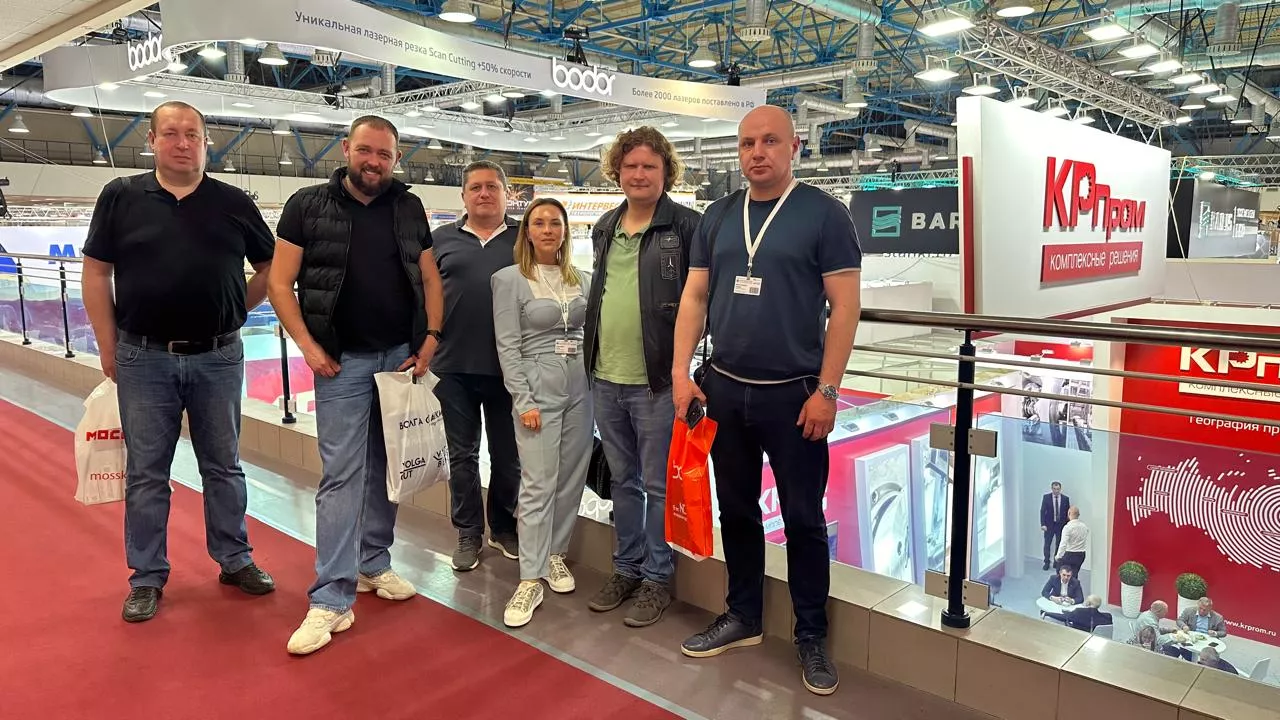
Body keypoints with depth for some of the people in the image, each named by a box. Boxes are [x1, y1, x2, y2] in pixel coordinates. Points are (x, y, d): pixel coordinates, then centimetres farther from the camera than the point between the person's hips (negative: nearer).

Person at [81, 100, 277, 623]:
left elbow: (270, 266, 12)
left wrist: (233, 312, 5)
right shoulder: (122, 197, 1)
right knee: (145, 473, 9)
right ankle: (148, 576, 22)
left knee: (224, 466, 12)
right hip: (144, 359, 0)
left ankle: (235, 559, 26)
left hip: (218, 358, 1)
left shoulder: (233, 202, 2)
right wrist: (109, 350, 0)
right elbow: (96, 275, 2)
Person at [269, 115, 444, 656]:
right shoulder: (308, 205, 0)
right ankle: (332, 600, -1)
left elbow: (430, 279, 12)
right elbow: (280, 282, -2)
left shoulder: (409, 208, 9)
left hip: (401, 357, 4)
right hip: (342, 361, -3)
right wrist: (308, 346, -10)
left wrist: (431, 338, 0)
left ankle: (373, 564, 27)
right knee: (341, 475, -6)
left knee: (385, 467, 11)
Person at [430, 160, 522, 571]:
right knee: (462, 453, 10)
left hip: (508, 367, -1)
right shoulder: (441, 239, 7)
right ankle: (469, 534, 24)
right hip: (453, 366, 1)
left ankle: (504, 528, 29)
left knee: (508, 455, 11)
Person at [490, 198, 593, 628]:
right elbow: (508, 345, -7)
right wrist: (524, 401, -13)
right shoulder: (510, 279, -3)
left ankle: (556, 554, 26)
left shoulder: (582, 279, 10)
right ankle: (530, 581, 1)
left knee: (571, 477, 9)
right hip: (538, 386, -5)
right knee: (538, 483, -6)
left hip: (581, 385, 5)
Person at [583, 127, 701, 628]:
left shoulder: (686, 226, -7)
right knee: (623, 480, 17)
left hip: (657, 381, -6)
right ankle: (626, 569, 32)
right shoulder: (604, 228, 12)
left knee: (658, 486, 6)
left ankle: (657, 579, 22)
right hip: (605, 379, 6)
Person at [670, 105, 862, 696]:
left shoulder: (823, 213, -5)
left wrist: (827, 390, -13)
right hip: (725, 390, 5)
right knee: (736, 509, 15)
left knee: (804, 518, 6)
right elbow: (694, 296, 9)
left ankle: (812, 637, 22)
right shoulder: (718, 216, 8)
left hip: (794, 394, -4)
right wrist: (681, 372, 0)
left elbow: (844, 306, -9)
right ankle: (742, 617, 32)